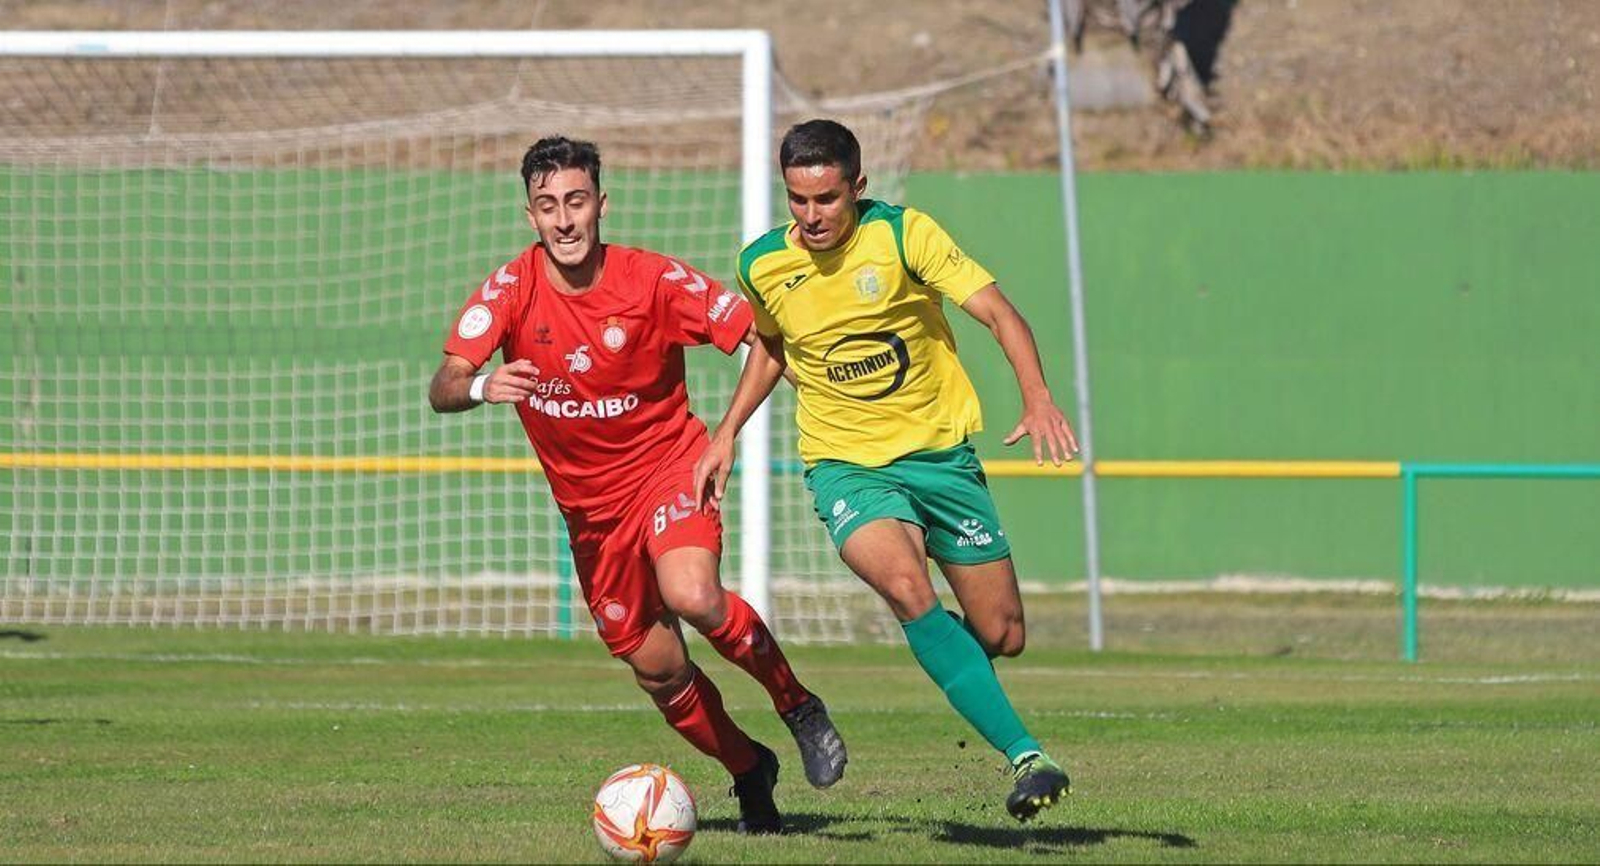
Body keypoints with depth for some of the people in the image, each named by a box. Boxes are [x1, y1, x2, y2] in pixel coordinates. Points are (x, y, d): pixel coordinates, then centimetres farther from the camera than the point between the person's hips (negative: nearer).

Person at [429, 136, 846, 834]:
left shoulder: (653, 279, -14)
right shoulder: (511, 290, -11)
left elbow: (760, 333, -10)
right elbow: (442, 390, -20)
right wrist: (480, 387, -44)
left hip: (668, 463, -3)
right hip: (588, 503, 3)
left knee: (691, 597, -31)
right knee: (655, 668, 5)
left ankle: (798, 705, -7)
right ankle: (749, 771, 31)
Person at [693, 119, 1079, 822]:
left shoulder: (903, 234, -13)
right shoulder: (763, 265, -4)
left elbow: (997, 312, -18)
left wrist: (1036, 397, -34)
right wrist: (727, 433, 11)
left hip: (939, 449, 0)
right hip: (846, 464, 0)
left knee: (1002, 635, 0)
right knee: (907, 589, -30)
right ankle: (1024, 755, -30)